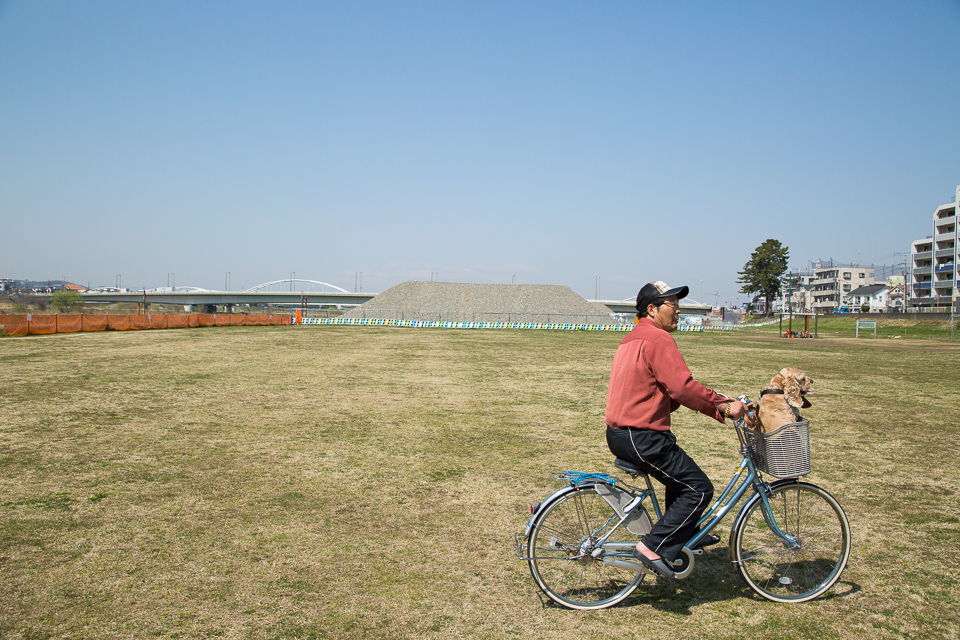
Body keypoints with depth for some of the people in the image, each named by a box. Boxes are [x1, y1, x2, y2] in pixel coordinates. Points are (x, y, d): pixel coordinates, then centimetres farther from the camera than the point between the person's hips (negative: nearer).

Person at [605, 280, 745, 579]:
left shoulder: (632, 339, 19)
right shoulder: (658, 339, -14)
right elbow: (683, 386, -23)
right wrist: (723, 406, -13)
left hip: (620, 432, 11)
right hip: (640, 436, -11)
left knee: (680, 471, 29)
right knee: (699, 488, -3)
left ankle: (686, 533, 39)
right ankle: (654, 547, -4)